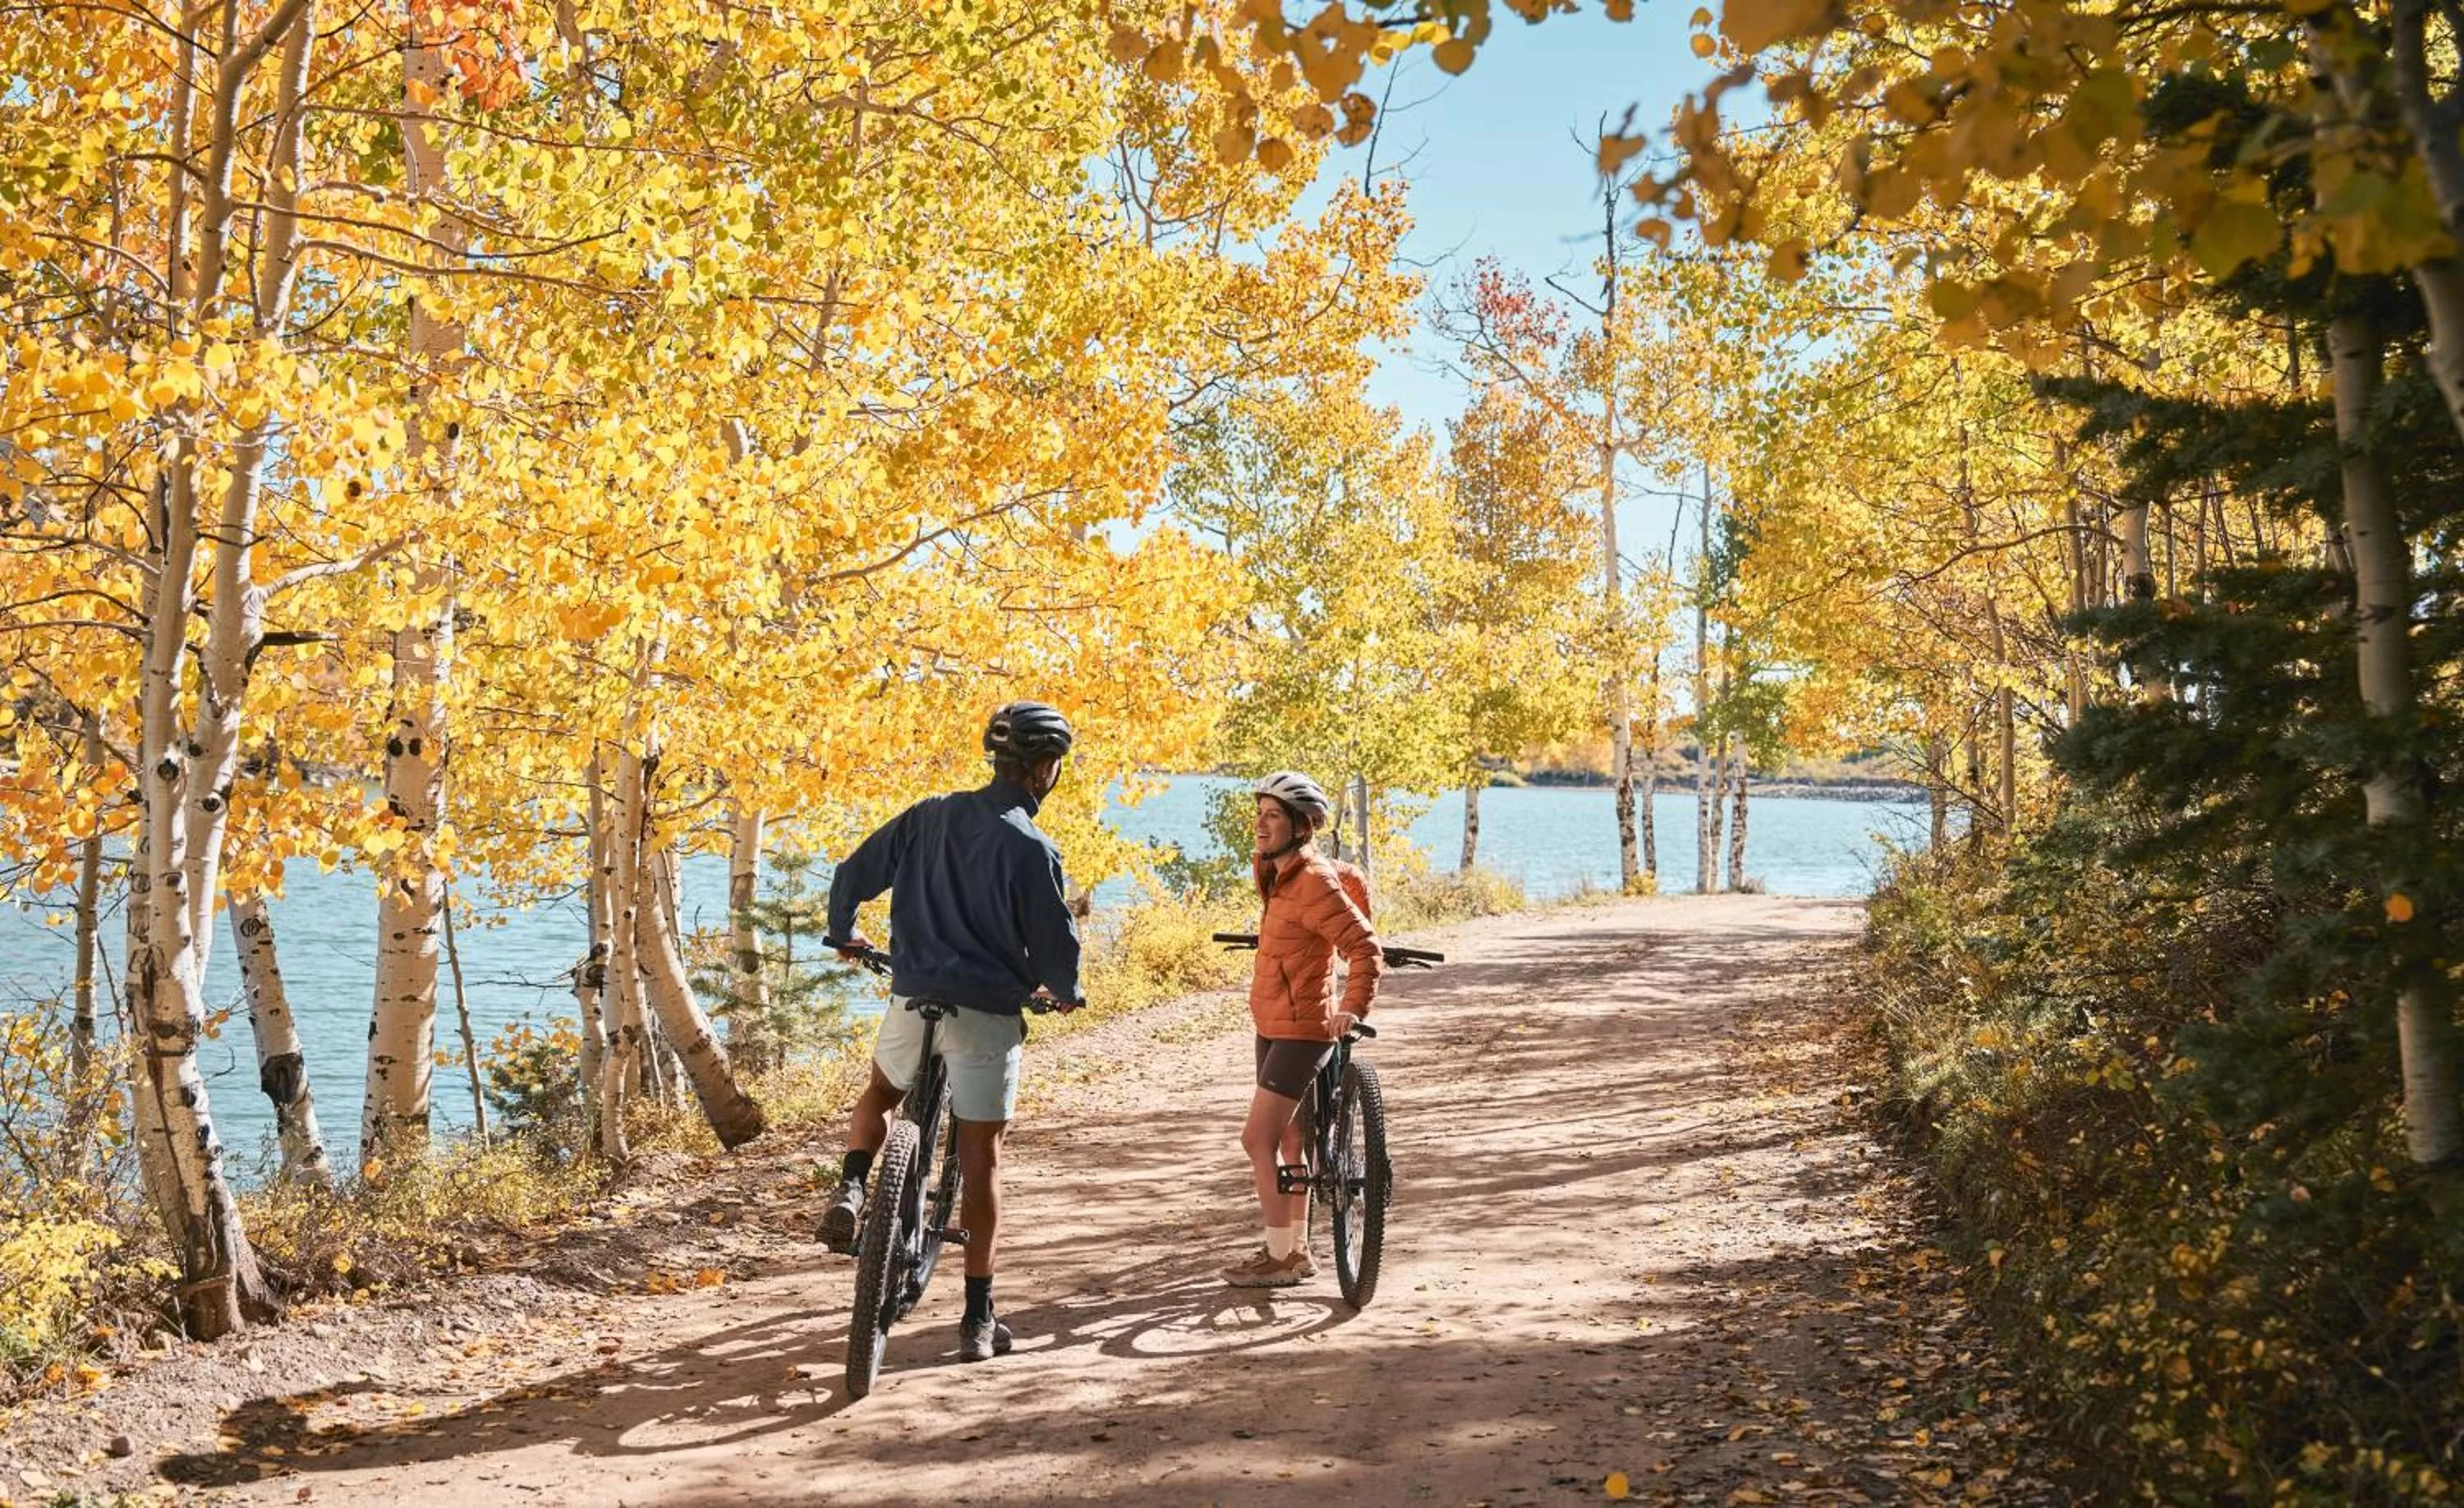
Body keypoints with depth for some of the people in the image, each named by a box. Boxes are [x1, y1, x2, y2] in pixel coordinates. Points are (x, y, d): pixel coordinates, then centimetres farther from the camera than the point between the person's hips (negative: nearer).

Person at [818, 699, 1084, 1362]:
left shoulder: (929, 816, 2)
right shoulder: (1033, 849, -12)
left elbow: (851, 876, 8)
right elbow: (1056, 947, -9)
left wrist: (843, 935, 28)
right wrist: (1065, 993, 14)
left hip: (913, 1003, 4)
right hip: (987, 1016, -3)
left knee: (878, 1095, 32)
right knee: (980, 1161, 6)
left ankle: (850, 1191, 4)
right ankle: (978, 1319, 10)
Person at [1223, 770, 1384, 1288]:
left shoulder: (1314, 881, -21)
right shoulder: (1275, 870, 7)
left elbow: (1366, 950, -25)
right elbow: (1355, 881, 23)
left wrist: (1352, 1008, -36)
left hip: (1301, 1029, -10)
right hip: (1273, 1025, 10)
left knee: (1257, 1139, -9)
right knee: (1288, 1140, 16)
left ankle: (1279, 1258, 1)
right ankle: (1297, 1250, 27)